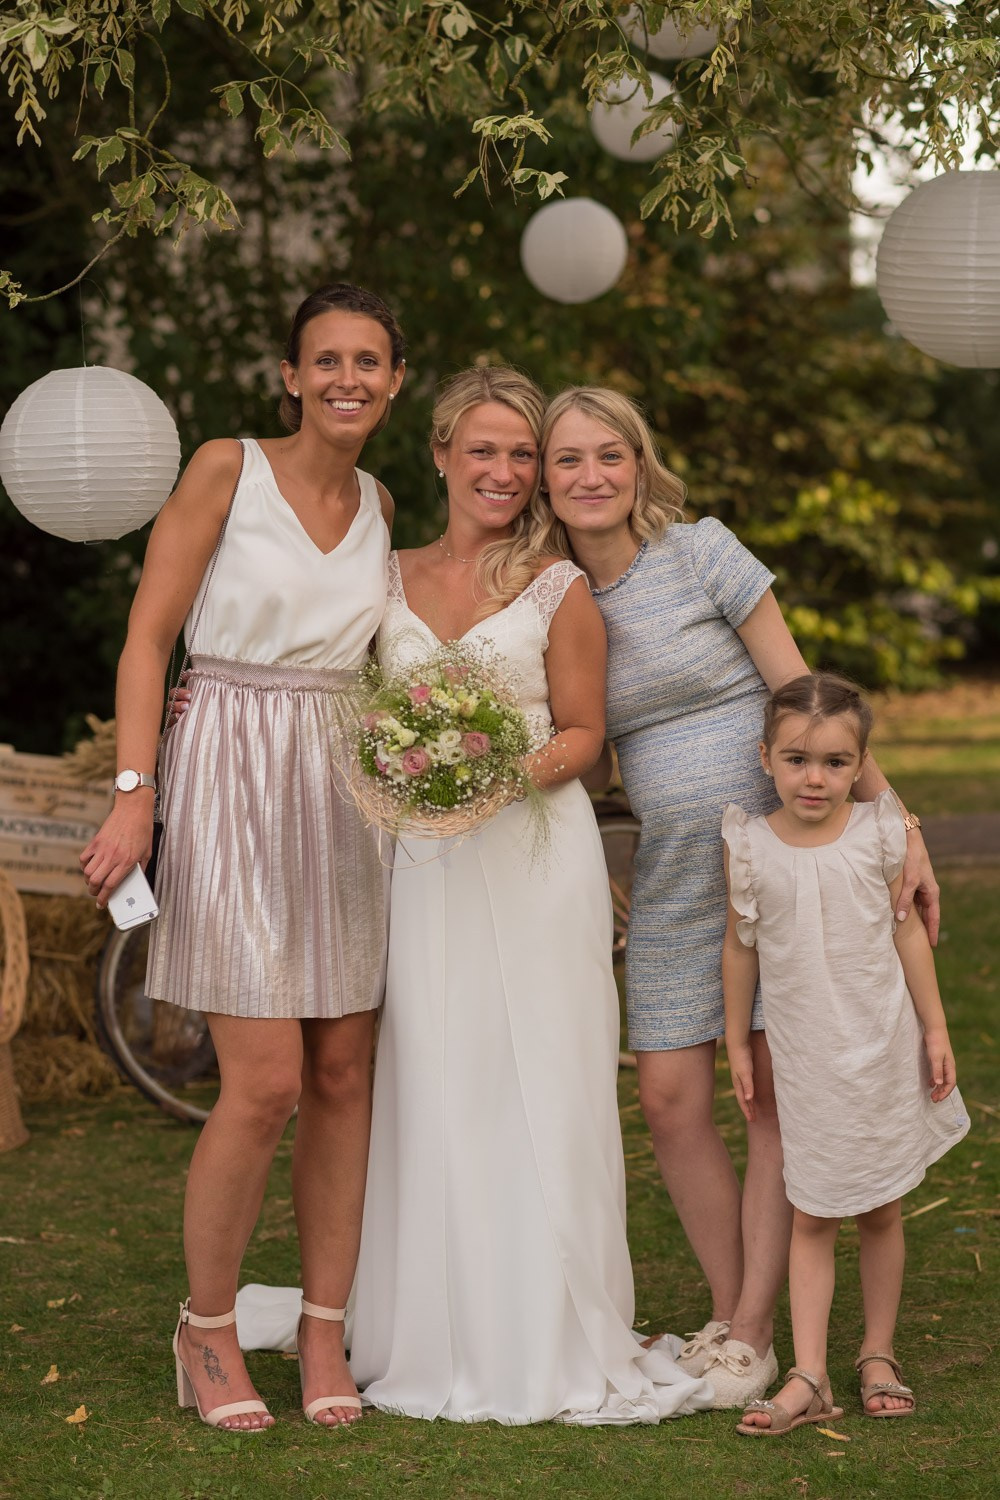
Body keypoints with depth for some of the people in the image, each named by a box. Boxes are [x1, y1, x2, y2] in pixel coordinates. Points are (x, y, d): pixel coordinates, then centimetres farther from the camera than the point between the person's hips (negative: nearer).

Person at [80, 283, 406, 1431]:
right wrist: (133, 798, -16)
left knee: (343, 1076, 6)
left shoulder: (378, 504, 11)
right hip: (233, 781, -6)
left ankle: (324, 1331, 17)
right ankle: (206, 1329, 10)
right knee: (265, 1085, -9)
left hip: (342, 787, 6)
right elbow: (148, 638, -7)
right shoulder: (226, 470, -5)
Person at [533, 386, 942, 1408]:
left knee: (776, 1095, -3)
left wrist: (895, 824, -11)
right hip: (671, 872, 4)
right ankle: (727, 1317, 14)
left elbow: (803, 696, -7)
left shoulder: (702, 552, -7)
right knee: (670, 1100, -1)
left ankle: (754, 1333, 5)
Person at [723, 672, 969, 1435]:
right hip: (803, 1057, 0)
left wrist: (935, 1029, 2)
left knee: (881, 1209, 12)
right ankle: (808, 1378, 1)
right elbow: (741, 945, 3)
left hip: (881, 1048, 0)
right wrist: (736, 1042, 8)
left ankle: (879, 1355, 26)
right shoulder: (750, 845, -7)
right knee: (811, 1215, 1)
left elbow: (908, 931, 1)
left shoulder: (878, 833, -7)